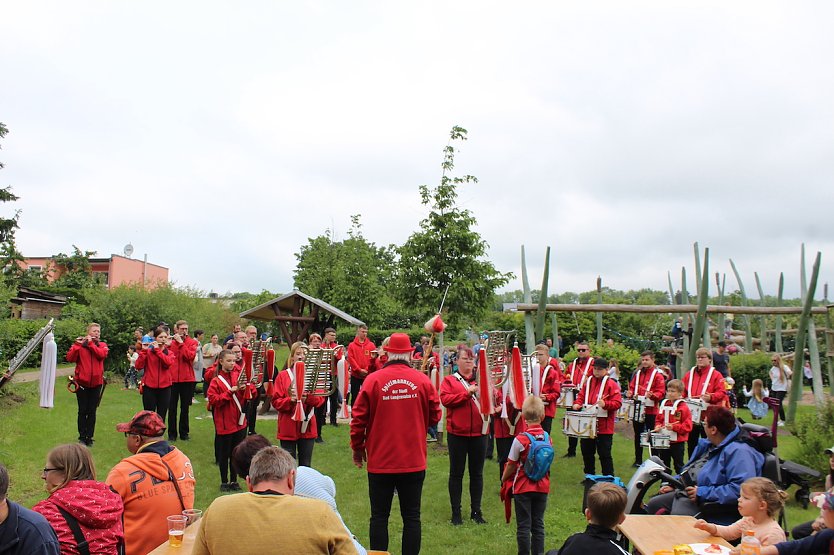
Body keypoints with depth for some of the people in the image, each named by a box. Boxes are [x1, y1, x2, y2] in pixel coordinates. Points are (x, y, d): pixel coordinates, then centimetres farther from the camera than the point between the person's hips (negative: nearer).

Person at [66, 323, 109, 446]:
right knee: (82, 410, 3)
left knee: (92, 411, 5)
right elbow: (70, 358, -11)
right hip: (81, 382, -1)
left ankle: (89, 437, 13)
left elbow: (102, 354, -15)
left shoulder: (102, 345, 7)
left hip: (96, 383, 1)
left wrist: (90, 343, -14)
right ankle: (82, 436, 14)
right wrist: (77, 344, -19)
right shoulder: (79, 344, 2)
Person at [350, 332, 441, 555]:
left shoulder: (373, 380, -9)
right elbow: (434, 416, 5)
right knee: (411, 517, 10)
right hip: (414, 461, 1)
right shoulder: (423, 380, -4)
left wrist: (357, 448, 9)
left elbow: (359, 418, -5)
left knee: (379, 517, 10)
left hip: (380, 461, -1)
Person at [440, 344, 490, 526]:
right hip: (457, 433, -3)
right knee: (456, 473, 6)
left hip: (479, 432, 3)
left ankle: (476, 511, 21)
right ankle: (456, 512, 15)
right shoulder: (449, 380, 2)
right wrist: (467, 392, -19)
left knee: (477, 473, 11)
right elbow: (445, 399, -13)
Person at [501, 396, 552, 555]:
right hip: (542, 487, 4)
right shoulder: (548, 438, -5)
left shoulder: (520, 440, -19)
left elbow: (511, 465, -10)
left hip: (523, 488, -4)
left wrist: (504, 479, 8)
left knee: (523, 526, 6)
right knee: (538, 524, 14)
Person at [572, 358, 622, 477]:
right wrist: (577, 404, -8)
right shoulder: (588, 382, 10)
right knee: (587, 451, 14)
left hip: (604, 427, -6)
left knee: (604, 454, -1)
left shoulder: (611, 384, -6)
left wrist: (605, 404, -30)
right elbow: (581, 396, 13)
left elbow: (618, 403, -12)